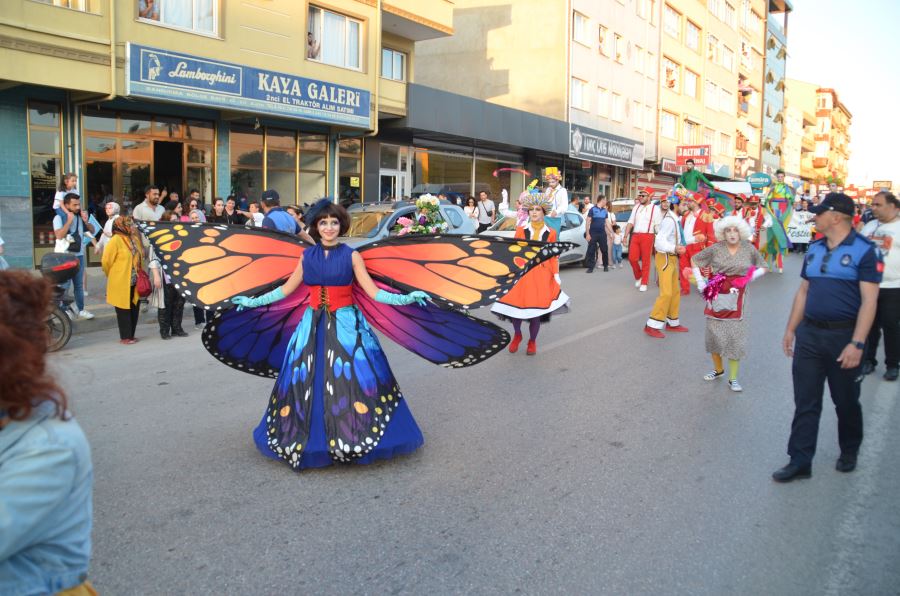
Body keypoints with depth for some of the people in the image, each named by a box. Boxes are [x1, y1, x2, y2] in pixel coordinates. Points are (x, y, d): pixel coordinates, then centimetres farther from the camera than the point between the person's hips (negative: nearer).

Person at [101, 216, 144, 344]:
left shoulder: (135, 239, 9)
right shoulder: (115, 240, -13)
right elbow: (106, 261, -10)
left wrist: (140, 275, 14)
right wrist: (113, 276, 3)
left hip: (134, 282, 7)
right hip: (121, 283, -7)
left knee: (134, 309, 11)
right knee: (124, 310, 1)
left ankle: (131, 335, 22)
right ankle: (125, 337, 9)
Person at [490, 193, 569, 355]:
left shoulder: (550, 233, 6)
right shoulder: (521, 230, 6)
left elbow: (553, 257, 7)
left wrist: (556, 275, -2)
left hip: (541, 275, 0)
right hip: (521, 273, 0)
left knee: (536, 308, 0)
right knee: (516, 305, -7)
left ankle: (532, 341, 22)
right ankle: (517, 335, 22)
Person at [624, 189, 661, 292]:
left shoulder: (655, 208, 1)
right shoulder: (636, 207, 14)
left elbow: (658, 226, -2)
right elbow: (630, 222, 13)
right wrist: (626, 235, 5)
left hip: (647, 236, -4)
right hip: (635, 235, 4)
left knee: (646, 260, 0)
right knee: (632, 258, -1)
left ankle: (644, 283, 10)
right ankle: (638, 277, 24)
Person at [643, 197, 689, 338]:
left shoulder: (674, 219, 10)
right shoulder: (669, 220, -19)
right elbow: (659, 240, -29)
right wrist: (674, 249, -40)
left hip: (672, 258, 10)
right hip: (665, 258, -10)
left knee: (675, 292, 16)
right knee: (666, 293, -13)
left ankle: (672, 323, 26)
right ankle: (651, 326, -8)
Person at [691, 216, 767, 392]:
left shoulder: (749, 249, -2)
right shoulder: (716, 249, -5)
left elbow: (763, 267, 11)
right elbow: (694, 260, 6)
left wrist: (748, 278, -5)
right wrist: (700, 281, 0)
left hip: (736, 297, -1)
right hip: (716, 296, 1)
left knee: (735, 337, -1)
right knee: (714, 333, 9)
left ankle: (733, 378, 10)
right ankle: (718, 369, 31)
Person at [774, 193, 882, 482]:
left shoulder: (864, 251, -10)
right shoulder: (814, 249, 9)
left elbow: (869, 300, -15)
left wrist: (857, 344, -20)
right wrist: (791, 329, 12)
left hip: (843, 335, -5)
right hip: (809, 333, 5)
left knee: (846, 401, 13)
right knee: (805, 403, 6)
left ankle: (849, 452, 36)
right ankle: (800, 461, 12)